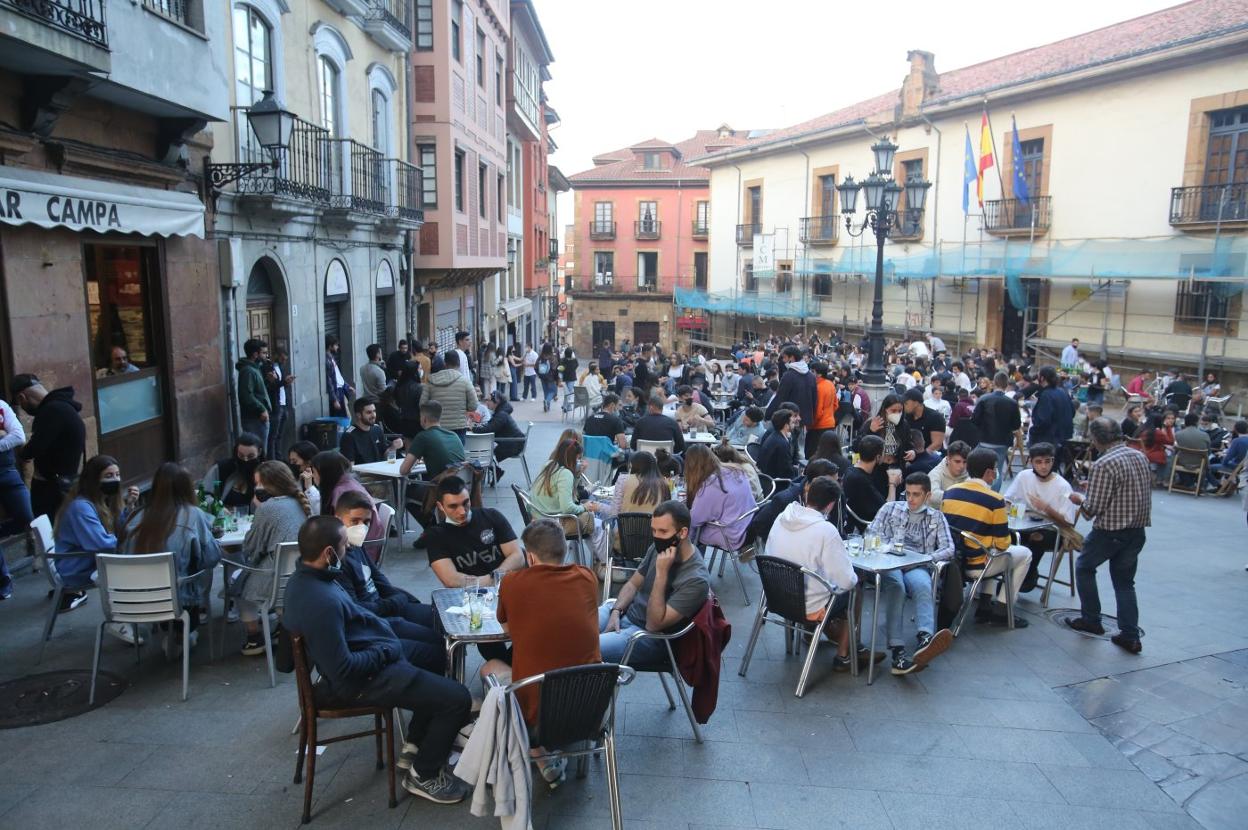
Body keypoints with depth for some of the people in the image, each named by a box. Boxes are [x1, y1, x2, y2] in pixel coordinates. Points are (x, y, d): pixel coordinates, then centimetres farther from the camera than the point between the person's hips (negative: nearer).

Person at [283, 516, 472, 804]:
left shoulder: (304, 576, -1)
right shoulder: (321, 602, -33)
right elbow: (343, 670, -31)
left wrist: (385, 636, 4)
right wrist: (386, 651, -16)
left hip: (370, 650, 11)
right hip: (364, 678, -11)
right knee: (458, 698, -12)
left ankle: (415, 745, 33)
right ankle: (424, 774, 9)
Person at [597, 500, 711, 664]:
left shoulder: (696, 580, -25)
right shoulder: (659, 548, -3)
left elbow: (654, 624, -26)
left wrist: (661, 572, -31)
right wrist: (616, 611, -8)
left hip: (648, 636, -7)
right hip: (625, 611, 7)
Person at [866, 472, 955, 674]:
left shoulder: (937, 517, 22)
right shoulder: (891, 508, 20)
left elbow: (949, 549, 11)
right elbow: (872, 535, 13)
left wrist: (928, 557, -8)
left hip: (917, 566, 1)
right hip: (889, 564, -1)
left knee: (923, 586, -37)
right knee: (896, 586, -37)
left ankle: (925, 639, -61)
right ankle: (897, 650, -49)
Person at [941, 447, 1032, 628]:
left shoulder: (949, 492, 0)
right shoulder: (995, 501, -16)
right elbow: (1002, 544, -11)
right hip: (975, 568, -6)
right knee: (1024, 554, 19)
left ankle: (984, 605, 27)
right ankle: (1001, 611, 16)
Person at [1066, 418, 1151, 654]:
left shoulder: (1103, 465, -21)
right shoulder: (1140, 457, 4)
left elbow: (1093, 508, -19)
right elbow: (1142, 494, 12)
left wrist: (1080, 500, 1)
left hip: (1110, 532, -7)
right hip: (1137, 531, 7)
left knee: (1084, 566, 16)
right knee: (1125, 582, 15)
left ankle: (1091, 620, 21)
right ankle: (1130, 635, 12)